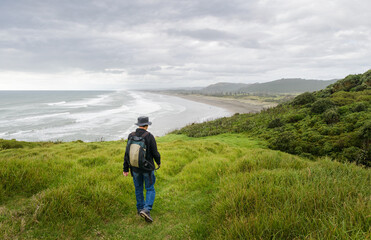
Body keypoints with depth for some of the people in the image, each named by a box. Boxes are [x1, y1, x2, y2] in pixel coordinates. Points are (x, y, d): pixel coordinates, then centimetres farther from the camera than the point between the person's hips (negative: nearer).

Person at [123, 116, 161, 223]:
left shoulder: (131, 136, -6)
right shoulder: (149, 136, -17)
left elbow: (127, 153, -4)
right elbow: (155, 153, -13)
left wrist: (126, 169, 3)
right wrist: (158, 162, 7)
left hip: (135, 168, 4)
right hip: (147, 168, -4)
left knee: (138, 188, 20)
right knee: (150, 189, 9)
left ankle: (140, 208, 33)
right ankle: (146, 210, -6)